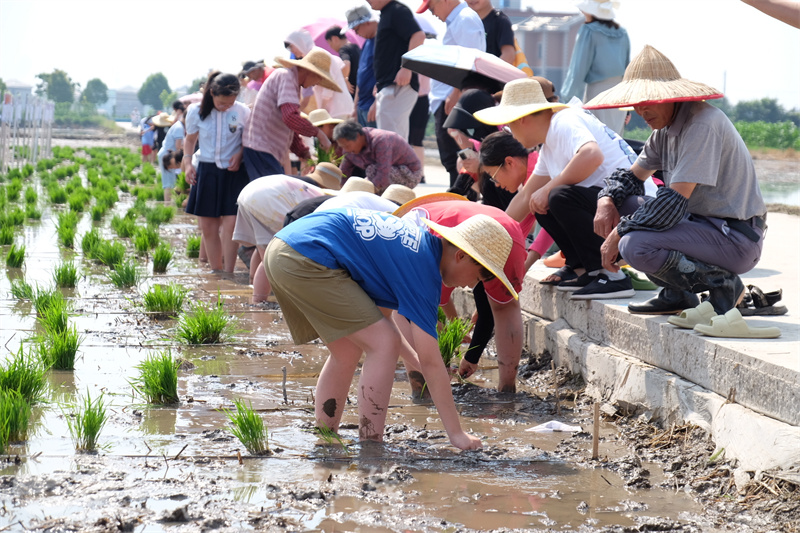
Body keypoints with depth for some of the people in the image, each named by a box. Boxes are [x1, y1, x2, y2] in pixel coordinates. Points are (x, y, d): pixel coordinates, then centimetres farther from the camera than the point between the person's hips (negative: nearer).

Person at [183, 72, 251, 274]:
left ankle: (228, 273, -5)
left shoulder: (242, 111, -7)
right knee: (207, 226, 5)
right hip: (206, 171, 2)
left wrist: (240, 153, -12)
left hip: (233, 172, -2)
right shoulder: (196, 111, -3)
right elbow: (190, 139, 11)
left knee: (230, 223, -11)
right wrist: (188, 163, -2)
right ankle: (216, 271, 17)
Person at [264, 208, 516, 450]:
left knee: (347, 353, 20)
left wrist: (410, 354, 25)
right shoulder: (423, 266, -10)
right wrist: (457, 433, -6)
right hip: (307, 262, -10)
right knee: (384, 346, -6)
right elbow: (430, 361, -10)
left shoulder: (421, 237, 17)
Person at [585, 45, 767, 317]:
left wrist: (618, 233, -18)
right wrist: (606, 200, -2)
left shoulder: (702, 124, -20)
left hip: (736, 239, -10)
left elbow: (675, 202, -26)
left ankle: (722, 283, -7)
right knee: (621, 205, 10)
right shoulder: (665, 128, 9)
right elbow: (631, 175, 21)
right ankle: (677, 294, 11)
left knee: (635, 246, -27)